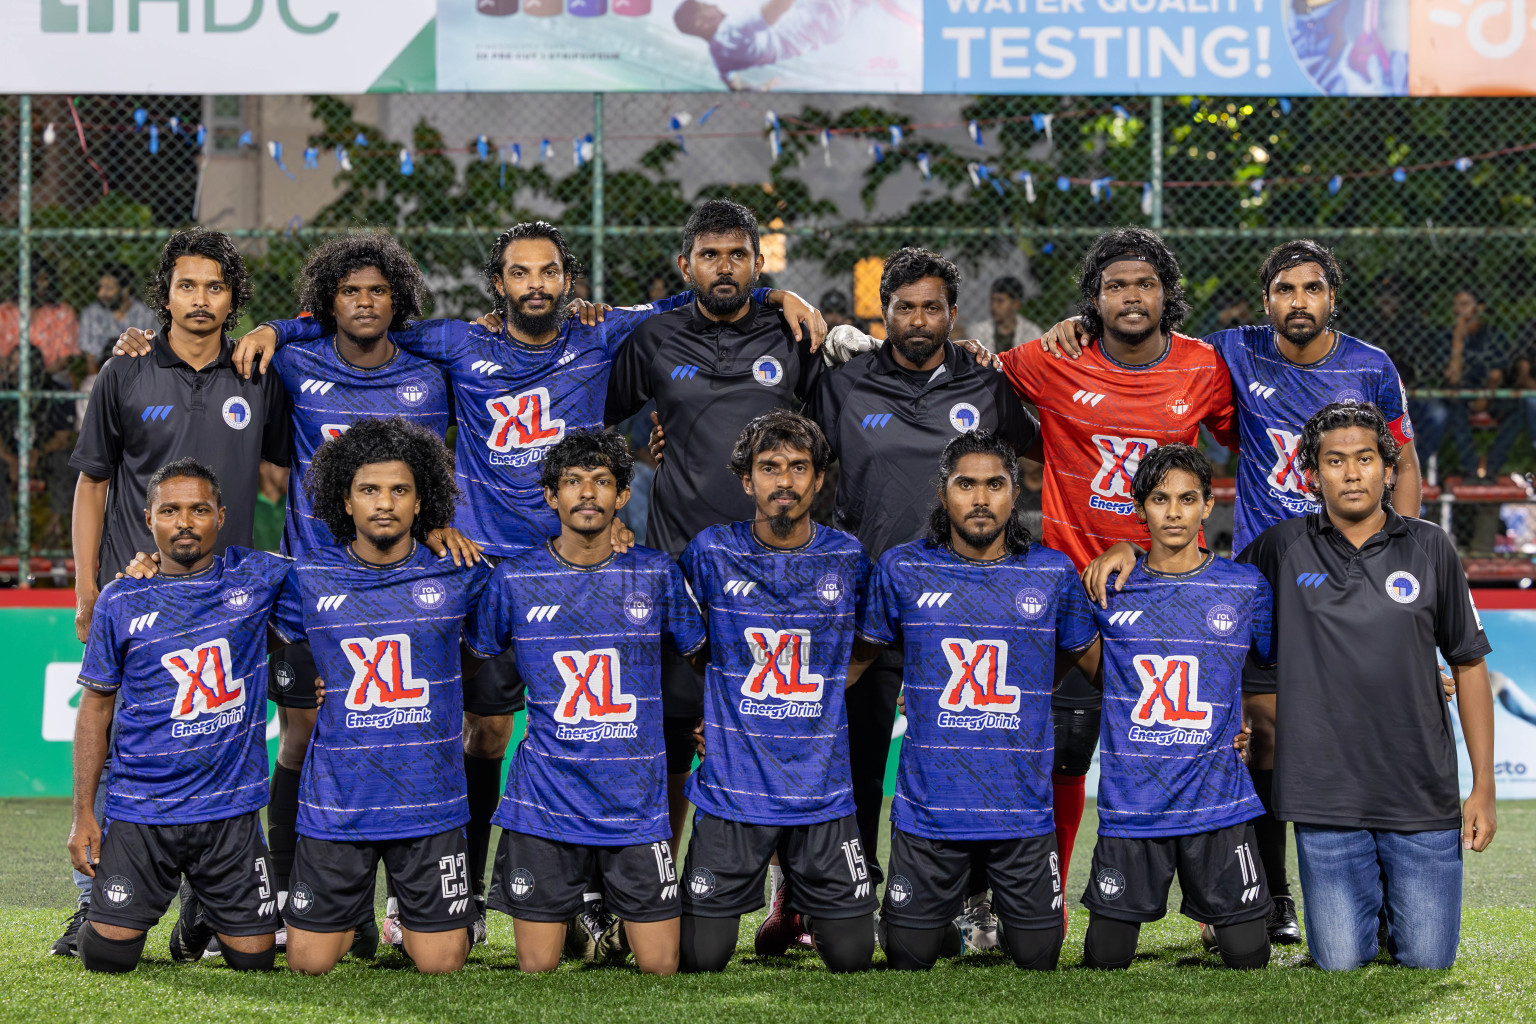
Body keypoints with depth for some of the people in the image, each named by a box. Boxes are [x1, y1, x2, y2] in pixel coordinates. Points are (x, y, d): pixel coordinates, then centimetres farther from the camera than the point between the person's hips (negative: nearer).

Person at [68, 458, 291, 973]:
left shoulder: (256, 577, 0)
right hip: (140, 811, -1)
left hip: (230, 808, 1)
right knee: (107, 958, -6)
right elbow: (96, 706, 4)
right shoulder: (121, 601, -1)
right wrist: (83, 813, 1)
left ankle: (202, 911, 35)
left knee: (254, 959, 1)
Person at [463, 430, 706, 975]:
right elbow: (471, 656, 13)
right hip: (544, 803, -1)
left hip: (636, 802, 1)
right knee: (538, 970, 1)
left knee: (660, 967, 1)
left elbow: (700, 654, 15)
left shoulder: (657, 573, 1)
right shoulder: (515, 578, -1)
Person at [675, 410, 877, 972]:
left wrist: (810, 701, 6)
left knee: (852, 957, 2)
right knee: (700, 959, -1)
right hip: (732, 790, -1)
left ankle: (797, 905, 35)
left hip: (822, 793, 1)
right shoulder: (712, 553, -3)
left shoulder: (848, 558, 1)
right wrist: (724, 711, 2)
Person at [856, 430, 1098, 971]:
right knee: (909, 956, 7)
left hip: (1023, 807, 0)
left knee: (1037, 956, 6)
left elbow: (1093, 656, 17)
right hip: (929, 802, 0)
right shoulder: (901, 570, 0)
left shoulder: (1054, 573, 1)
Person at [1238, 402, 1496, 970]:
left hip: (1423, 796, 0)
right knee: (1341, 962, 0)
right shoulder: (1282, 549, 1)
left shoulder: (1429, 548, 2)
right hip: (1327, 797, 0)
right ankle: (1366, 899, 32)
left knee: (1428, 959, 2)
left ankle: (1399, 899, 35)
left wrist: (1483, 787, 4)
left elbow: (1468, 664, 7)